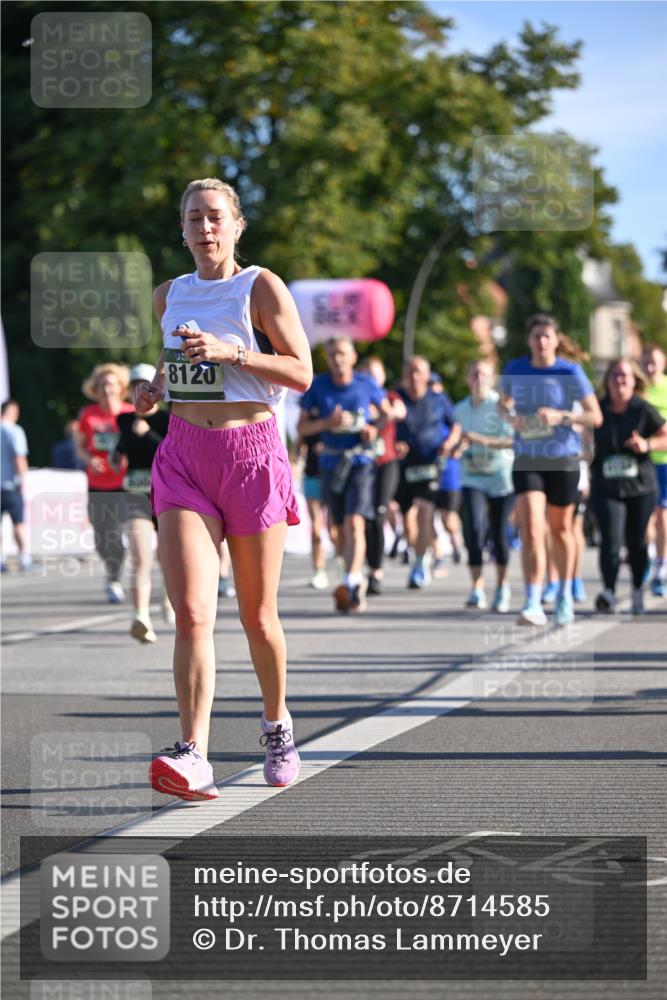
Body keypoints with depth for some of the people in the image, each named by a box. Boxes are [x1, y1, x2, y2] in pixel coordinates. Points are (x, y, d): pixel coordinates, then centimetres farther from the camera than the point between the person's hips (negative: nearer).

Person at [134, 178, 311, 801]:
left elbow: (302, 373, -7)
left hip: (251, 452, -3)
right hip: (184, 455, 3)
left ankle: (277, 724, 33)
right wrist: (155, 388, 7)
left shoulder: (261, 288, -3)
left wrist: (230, 352, -18)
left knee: (257, 615, 8)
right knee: (191, 611, -14)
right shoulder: (169, 296, 12)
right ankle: (193, 756, -21)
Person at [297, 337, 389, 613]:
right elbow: (302, 427, 2)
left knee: (355, 522, -19)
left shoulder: (366, 384, -1)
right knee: (340, 527, 10)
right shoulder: (317, 386, 0)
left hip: (361, 461, -3)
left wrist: (375, 429, -5)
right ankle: (357, 582, 26)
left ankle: (351, 583, -28)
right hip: (331, 463, 3)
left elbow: (387, 412, 15)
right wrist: (327, 422, -16)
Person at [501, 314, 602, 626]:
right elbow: (504, 403, 18)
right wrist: (511, 417, -5)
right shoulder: (515, 370, 0)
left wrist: (561, 416, -23)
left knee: (560, 530, 13)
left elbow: (595, 416, -8)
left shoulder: (571, 372, -8)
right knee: (531, 531, -14)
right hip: (527, 460, 1)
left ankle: (565, 596, 33)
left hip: (563, 460, -1)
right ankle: (533, 604, -18)